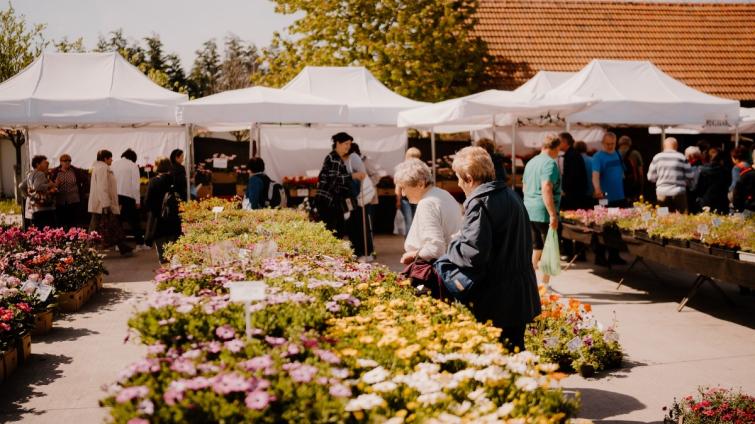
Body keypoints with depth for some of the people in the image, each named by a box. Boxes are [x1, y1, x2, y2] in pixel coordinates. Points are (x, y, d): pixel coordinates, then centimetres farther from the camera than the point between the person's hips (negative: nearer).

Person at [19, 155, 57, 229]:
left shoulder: (30, 174, 18)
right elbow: (37, 186, -26)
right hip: (42, 207, -10)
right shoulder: (40, 174, -11)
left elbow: (21, 186, 23)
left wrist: (28, 195, 27)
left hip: (32, 207, 10)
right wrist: (49, 185, -15)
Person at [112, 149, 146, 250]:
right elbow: (136, 184, -7)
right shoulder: (133, 165, -3)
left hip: (115, 195, 4)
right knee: (134, 220, 4)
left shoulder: (114, 164, 10)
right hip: (128, 195, -4)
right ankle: (140, 243, 5)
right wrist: (138, 200, -3)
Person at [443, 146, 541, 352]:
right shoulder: (512, 196, 12)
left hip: (495, 304, -9)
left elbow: (473, 254, -27)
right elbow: (526, 242, 22)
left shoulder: (480, 203, -18)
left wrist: (452, 246, -7)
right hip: (520, 296, 9)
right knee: (514, 351, 18)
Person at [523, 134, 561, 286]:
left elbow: (524, 187, 22)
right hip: (544, 212, -8)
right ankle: (545, 285, 6)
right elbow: (546, 189, -23)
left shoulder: (531, 162, 14)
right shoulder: (550, 163, -12)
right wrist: (553, 215, -24)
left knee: (535, 249, 16)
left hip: (529, 211, 8)